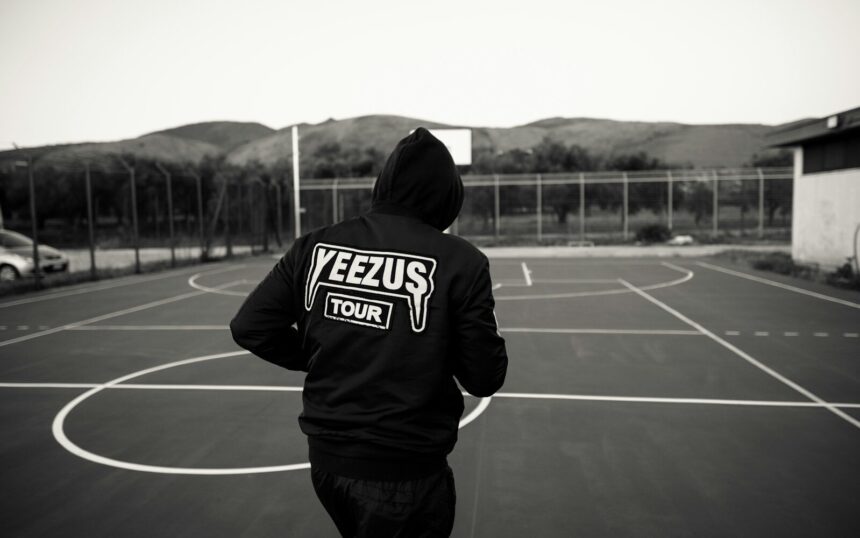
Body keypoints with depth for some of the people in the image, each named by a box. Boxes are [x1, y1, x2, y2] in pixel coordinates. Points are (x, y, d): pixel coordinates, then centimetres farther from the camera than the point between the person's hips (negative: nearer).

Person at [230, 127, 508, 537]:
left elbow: (249, 328, -2)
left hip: (325, 458, 5)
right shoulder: (460, 262, -15)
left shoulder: (315, 246, -5)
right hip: (405, 472, -4)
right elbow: (485, 379, -13)